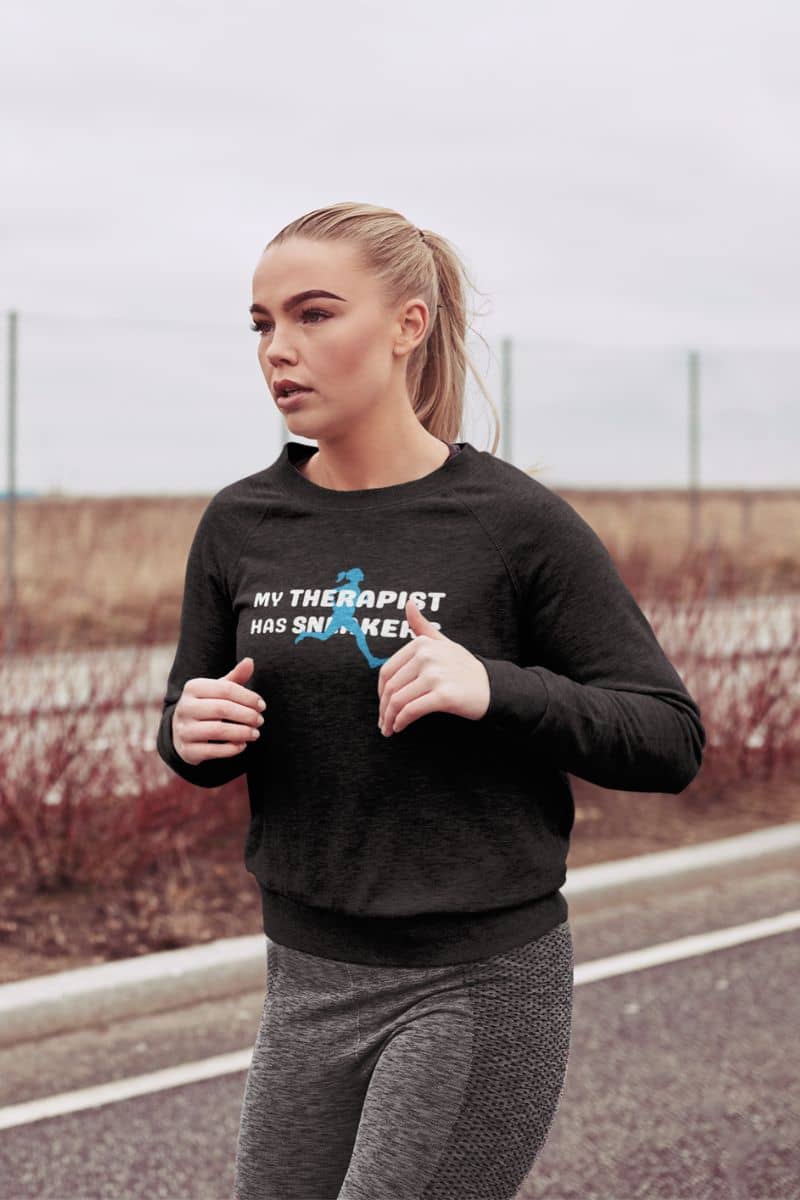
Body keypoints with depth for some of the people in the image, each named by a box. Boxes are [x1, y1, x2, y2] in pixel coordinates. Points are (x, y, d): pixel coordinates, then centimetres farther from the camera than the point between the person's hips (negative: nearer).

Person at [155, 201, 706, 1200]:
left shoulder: (518, 524, -11)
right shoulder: (240, 525, 2)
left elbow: (671, 740, -8)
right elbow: (193, 723, 14)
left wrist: (494, 689, -24)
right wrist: (193, 735, -10)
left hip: (484, 981, -5)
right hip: (310, 980, 5)